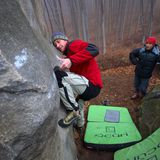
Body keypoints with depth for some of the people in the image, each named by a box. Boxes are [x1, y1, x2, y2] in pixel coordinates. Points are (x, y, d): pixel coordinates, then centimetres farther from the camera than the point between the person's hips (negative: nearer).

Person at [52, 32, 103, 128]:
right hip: (87, 87, 11)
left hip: (91, 86, -11)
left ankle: (74, 111, -12)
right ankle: (80, 123, 65)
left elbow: (94, 50, -25)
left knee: (57, 73, -23)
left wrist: (71, 60, -30)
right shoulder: (68, 56, 22)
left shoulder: (74, 44, -5)